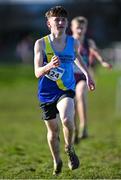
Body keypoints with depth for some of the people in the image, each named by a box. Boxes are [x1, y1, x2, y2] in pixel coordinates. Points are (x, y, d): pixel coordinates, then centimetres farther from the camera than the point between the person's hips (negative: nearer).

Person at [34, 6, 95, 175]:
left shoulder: (73, 42, -4)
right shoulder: (41, 44, -12)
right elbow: (37, 73, -19)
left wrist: (87, 74, 24)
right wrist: (49, 66, -39)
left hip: (66, 90, 0)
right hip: (46, 93, 0)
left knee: (67, 120, -28)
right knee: (53, 129, 12)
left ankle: (70, 149, 1)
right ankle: (57, 161, 38)